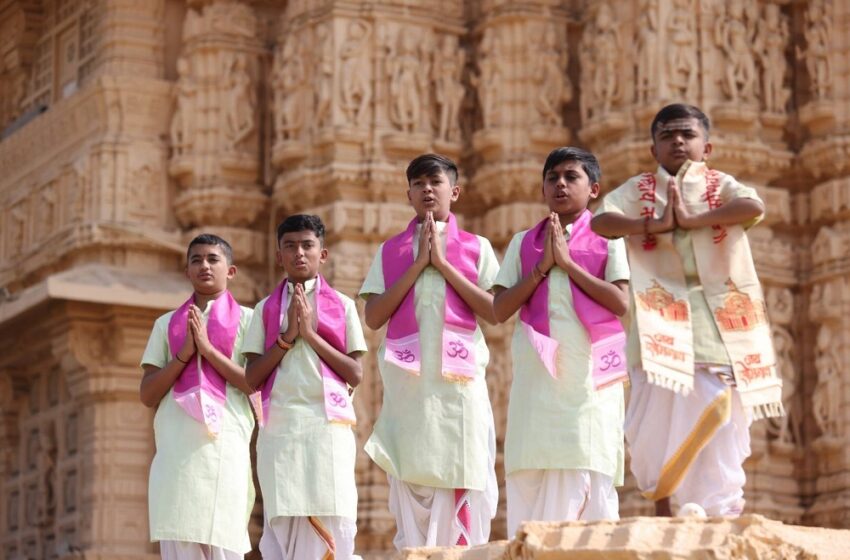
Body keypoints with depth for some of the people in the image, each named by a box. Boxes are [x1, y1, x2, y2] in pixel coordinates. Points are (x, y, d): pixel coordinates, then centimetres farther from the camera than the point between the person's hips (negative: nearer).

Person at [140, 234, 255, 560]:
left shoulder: (245, 319, 9)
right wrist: (184, 354, -2)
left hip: (225, 445, -2)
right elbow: (147, 395, 11)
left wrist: (207, 348, -7)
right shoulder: (167, 324, 18)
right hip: (176, 449, 2)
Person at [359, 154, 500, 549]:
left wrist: (442, 263, -5)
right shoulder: (390, 251, 13)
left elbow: (494, 312, -2)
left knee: (462, 478, -5)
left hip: (459, 378, -1)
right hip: (408, 379, 1)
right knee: (410, 479, -3)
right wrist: (417, 265, -5)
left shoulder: (475, 248, 10)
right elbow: (374, 317, 2)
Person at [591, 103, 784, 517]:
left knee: (720, 419, -5)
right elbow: (601, 221, -5)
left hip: (717, 323, 0)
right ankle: (662, 508, 4)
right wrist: (656, 224, -14)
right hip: (661, 317, 0)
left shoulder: (720, 186, 11)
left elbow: (754, 207, -11)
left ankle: (720, 514, -1)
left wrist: (692, 219, -14)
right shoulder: (638, 190, 12)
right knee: (660, 414, -6)